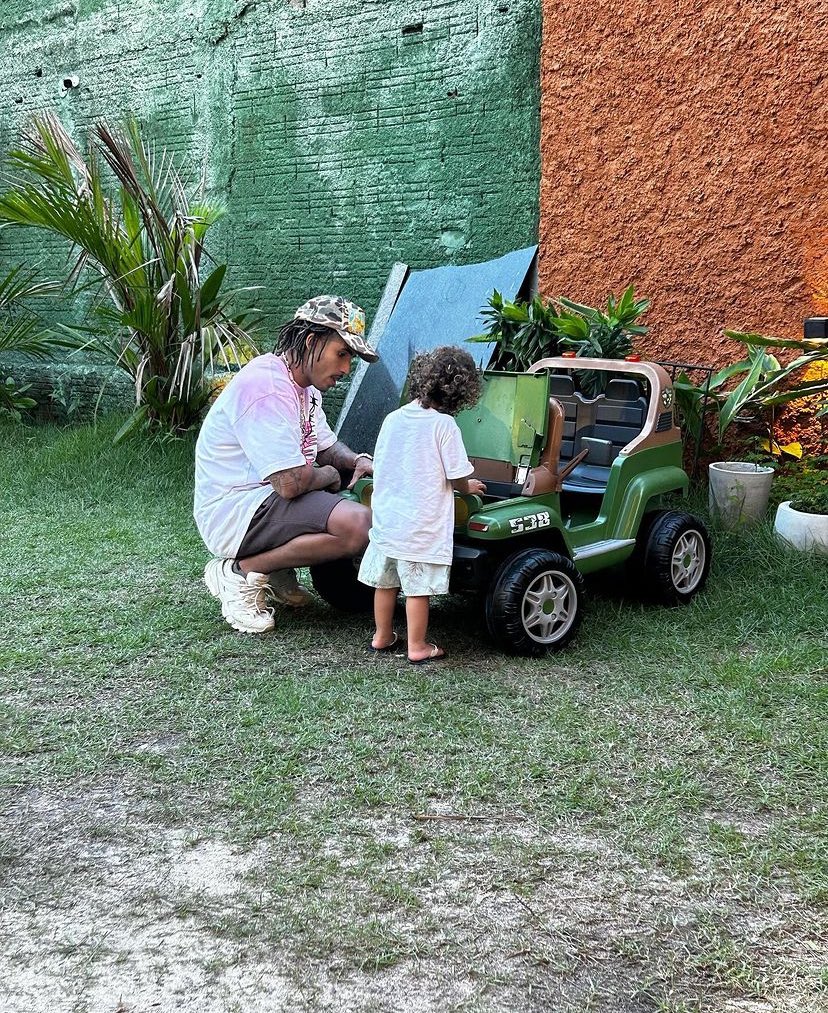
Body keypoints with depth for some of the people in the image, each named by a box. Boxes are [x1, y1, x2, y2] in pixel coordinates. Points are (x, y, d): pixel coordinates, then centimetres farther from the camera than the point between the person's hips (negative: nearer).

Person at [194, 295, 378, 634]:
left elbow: (326, 444, 25)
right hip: (234, 513, -11)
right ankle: (242, 572, -12)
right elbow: (292, 482, -28)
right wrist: (330, 475, -6)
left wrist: (356, 460, 2)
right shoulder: (267, 387, -23)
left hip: (264, 498, 11)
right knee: (359, 525, -28)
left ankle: (277, 571, 9)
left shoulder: (304, 384, 11)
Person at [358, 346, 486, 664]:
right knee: (418, 589, 4)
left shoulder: (393, 419, 2)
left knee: (385, 581, 17)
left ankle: (382, 637, 30)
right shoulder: (444, 425, -14)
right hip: (421, 526, -5)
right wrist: (469, 487, 13)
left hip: (385, 517, 6)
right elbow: (457, 477, -12)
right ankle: (417, 647, 14)